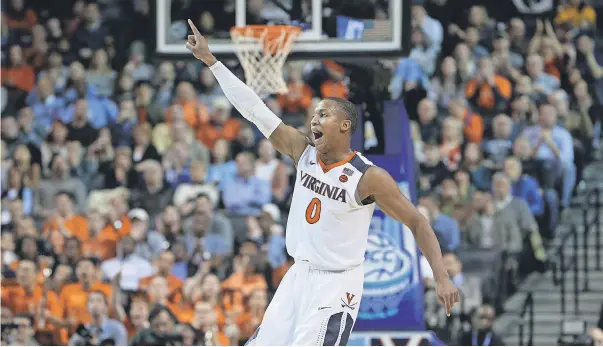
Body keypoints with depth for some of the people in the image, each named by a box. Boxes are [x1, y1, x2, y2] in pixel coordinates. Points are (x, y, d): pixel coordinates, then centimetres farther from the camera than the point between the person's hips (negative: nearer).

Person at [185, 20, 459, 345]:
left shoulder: (369, 178, -17)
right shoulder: (304, 153, -2)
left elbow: (417, 223, -11)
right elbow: (255, 110, -4)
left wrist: (442, 277, -20)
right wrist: (210, 60, -8)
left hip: (335, 285, -7)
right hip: (299, 276, 7)